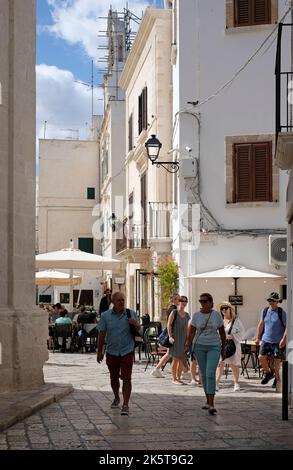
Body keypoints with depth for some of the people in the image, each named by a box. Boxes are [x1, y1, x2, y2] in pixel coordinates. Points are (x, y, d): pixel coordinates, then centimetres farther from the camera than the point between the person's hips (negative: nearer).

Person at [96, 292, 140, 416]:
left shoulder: (131, 313, 0)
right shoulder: (106, 316, 0)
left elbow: (138, 330, 10)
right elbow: (101, 335, 3)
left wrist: (135, 324, -14)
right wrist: (99, 352, 3)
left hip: (127, 351, -1)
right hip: (112, 352, 2)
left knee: (126, 379, -7)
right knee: (114, 378, 16)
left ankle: (125, 404, -4)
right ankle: (116, 398, 39)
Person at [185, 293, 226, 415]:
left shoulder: (217, 315, -3)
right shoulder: (196, 315, -1)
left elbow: (222, 332, 5)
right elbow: (191, 332, -3)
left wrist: (223, 348, 8)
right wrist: (188, 346, -15)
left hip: (214, 347, -2)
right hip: (199, 346, 2)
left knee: (210, 374, -16)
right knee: (204, 374, 9)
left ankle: (211, 405, -18)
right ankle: (208, 401, 24)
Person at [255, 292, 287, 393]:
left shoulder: (282, 312, -7)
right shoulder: (265, 311, 6)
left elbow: (287, 327, -8)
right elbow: (261, 324, 16)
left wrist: (284, 339, -17)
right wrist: (258, 337, 14)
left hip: (277, 341, -4)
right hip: (266, 339, 4)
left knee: (276, 361, -1)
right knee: (261, 357, -7)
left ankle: (277, 378, 13)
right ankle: (268, 373, 18)